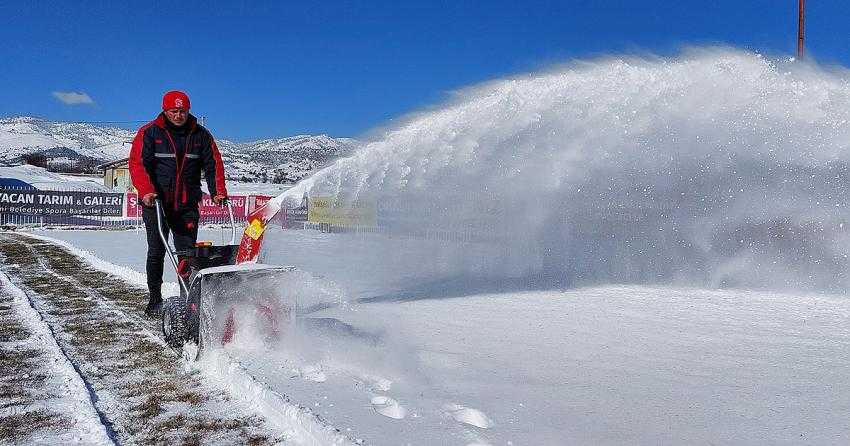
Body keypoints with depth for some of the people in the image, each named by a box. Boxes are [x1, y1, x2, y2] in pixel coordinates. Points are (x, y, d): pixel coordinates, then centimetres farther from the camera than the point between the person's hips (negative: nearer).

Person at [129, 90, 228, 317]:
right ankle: (155, 299, 16)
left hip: (187, 206, 1)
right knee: (156, 253, 5)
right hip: (156, 203, -1)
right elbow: (138, 164, -8)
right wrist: (146, 191, -24)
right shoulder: (149, 133, -1)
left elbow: (213, 164, 7)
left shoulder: (201, 135, 7)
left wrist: (218, 192, -8)